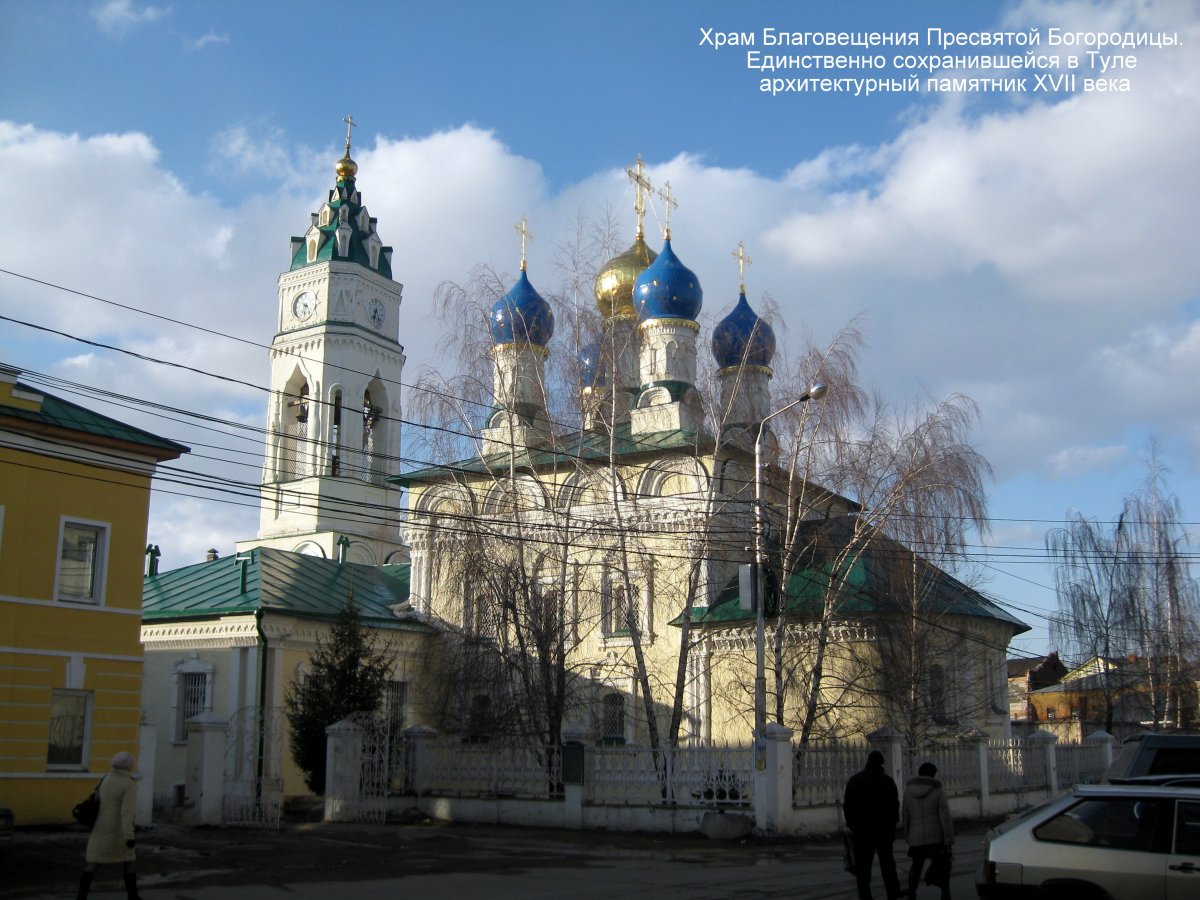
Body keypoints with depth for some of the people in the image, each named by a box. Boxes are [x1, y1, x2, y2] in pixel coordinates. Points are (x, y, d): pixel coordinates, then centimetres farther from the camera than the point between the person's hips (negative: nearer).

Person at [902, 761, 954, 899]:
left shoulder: (908, 791, 3)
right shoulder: (937, 791, -7)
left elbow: (904, 816, 6)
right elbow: (945, 817, -11)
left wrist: (907, 836, 15)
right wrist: (949, 840, -8)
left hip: (916, 837, 2)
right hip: (937, 836, -2)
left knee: (916, 865, 14)